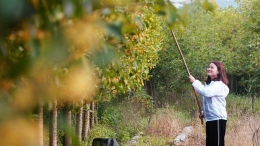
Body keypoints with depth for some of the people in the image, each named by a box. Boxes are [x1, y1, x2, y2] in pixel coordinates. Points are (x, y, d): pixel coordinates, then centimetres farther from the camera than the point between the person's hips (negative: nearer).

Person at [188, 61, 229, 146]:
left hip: (217, 118, -10)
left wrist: (194, 82, -25)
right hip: (209, 118, 10)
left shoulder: (219, 84, -14)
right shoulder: (208, 84, 17)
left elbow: (207, 92, -32)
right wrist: (203, 112, 11)